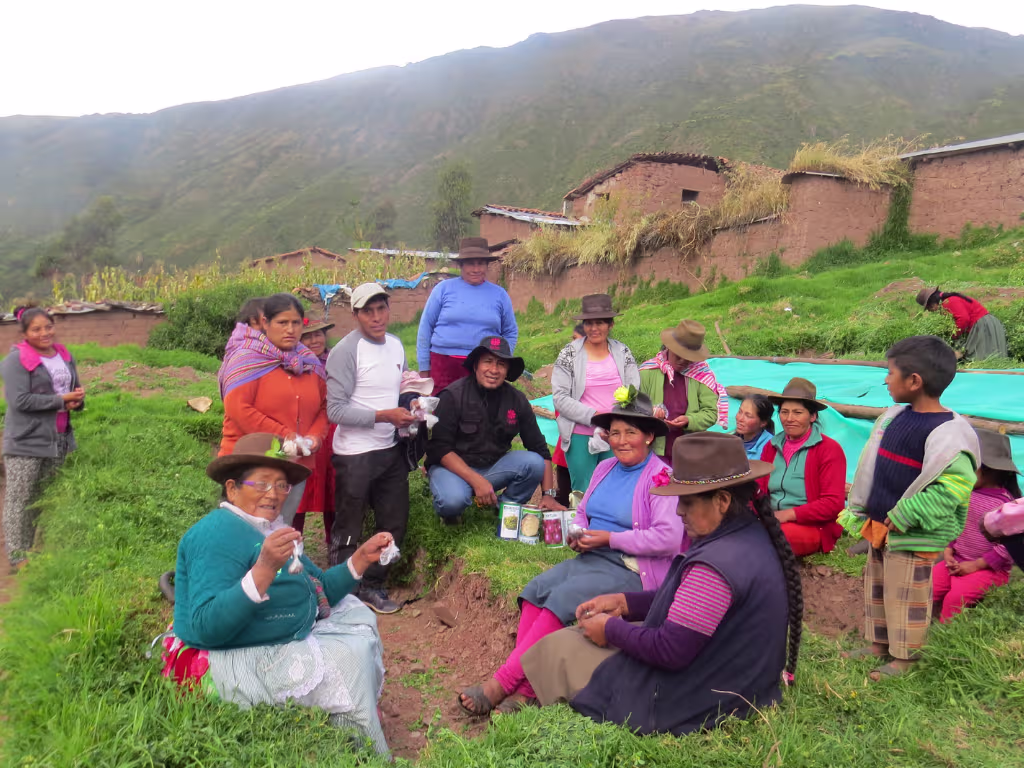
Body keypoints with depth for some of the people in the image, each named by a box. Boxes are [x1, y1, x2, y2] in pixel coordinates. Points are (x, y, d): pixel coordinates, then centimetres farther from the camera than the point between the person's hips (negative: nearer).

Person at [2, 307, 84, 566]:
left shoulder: (64, 355, 10)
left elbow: (76, 389, 19)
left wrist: (77, 400, -5)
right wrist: (61, 400, -19)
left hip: (59, 439, 6)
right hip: (26, 441, -6)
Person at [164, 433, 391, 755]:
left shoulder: (271, 529, 9)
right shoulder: (218, 533, -21)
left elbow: (316, 592, 11)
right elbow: (207, 628, -32)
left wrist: (361, 558, -2)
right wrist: (264, 568, -41)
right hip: (228, 664, -11)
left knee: (356, 616, 16)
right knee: (347, 660, -16)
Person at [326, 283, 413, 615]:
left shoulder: (396, 345, 7)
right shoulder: (346, 351, -15)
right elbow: (336, 410, -19)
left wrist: (409, 411, 0)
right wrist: (385, 416, -23)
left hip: (390, 451, 7)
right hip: (354, 455, -7)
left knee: (394, 524, 15)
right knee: (347, 533, 7)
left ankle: (372, 586, 34)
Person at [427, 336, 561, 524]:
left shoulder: (517, 400, -2)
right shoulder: (453, 395, -14)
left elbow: (540, 449, 1)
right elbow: (440, 448, -17)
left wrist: (548, 494, -8)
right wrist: (476, 480, -27)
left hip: (494, 466, 4)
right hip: (455, 467, -4)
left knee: (534, 463, -22)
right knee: (453, 500, -36)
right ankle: (450, 512, 2)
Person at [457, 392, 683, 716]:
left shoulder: (660, 478, -11)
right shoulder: (605, 468, 15)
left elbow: (668, 538, -21)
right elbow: (582, 511, 25)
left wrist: (609, 538, -17)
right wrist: (577, 533, 1)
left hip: (632, 570, -8)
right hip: (592, 557, 8)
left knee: (563, 597, -27)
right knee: (535, 589, -17)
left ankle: (502, 683, -22)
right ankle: (525, 687, -24)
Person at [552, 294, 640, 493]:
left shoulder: (623, 352, 6)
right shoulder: (569, 354, -1)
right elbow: (560, 398, -6)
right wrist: (593, 416, -16)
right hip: (580, 437, -2)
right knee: (583, 493, 4)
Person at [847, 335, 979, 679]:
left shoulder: (947, 432, -22)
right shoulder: (895, 416, 4)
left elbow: (953, 487, -27)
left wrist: (903, 516, -26)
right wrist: (863, 506, 13)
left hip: (912, 535, -9)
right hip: (880, 525, 9)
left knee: (904, 595, 5)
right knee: (876, 587, 19)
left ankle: (903, 657, 21)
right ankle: (878, 643, 35)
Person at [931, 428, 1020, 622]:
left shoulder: (1006, 503, -14)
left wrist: (975, 565, -16)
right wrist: (948, 552, 0)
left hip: (988, 569, -6)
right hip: (956, 562, 6)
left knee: (956, 597, -28)